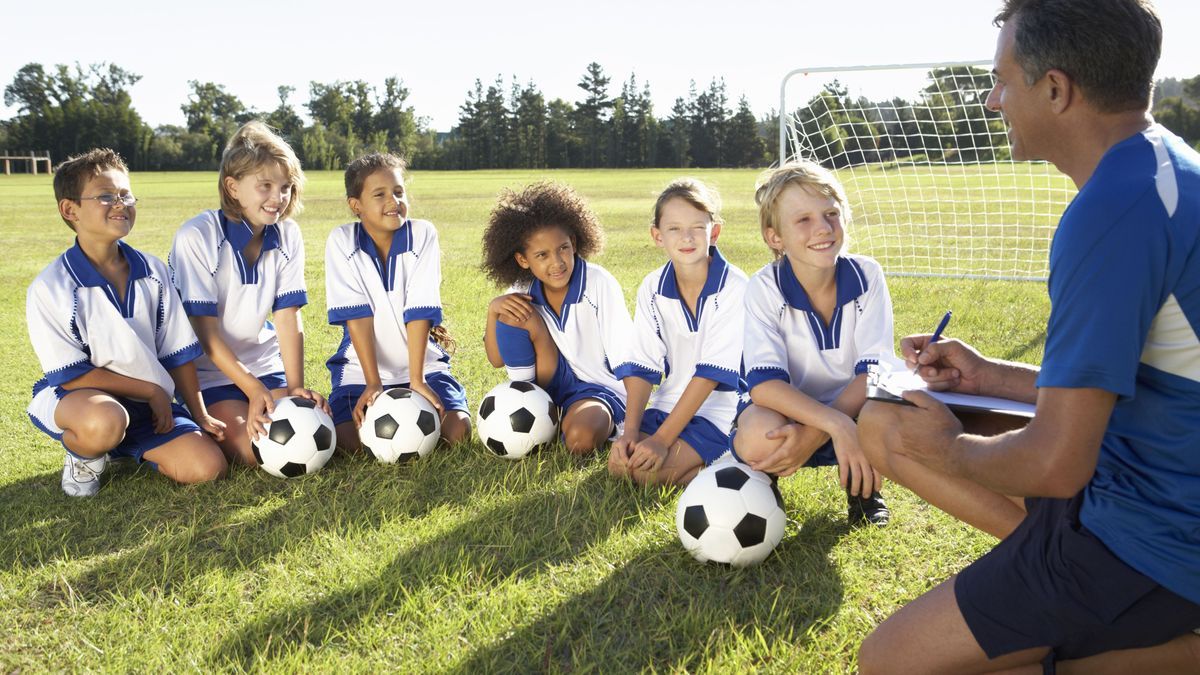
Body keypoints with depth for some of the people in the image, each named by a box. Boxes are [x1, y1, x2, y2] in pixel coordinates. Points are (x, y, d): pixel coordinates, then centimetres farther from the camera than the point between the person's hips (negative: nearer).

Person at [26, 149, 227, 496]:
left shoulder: (153, 271, -2)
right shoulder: (49, 288, -15)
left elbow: (178, 352, 3)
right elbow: (70, 375, -15)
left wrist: (201, 415, 0)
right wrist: (151, 390, -15)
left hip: (149, 402, 5)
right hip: (77, 397, -4)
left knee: (207, 466, -14)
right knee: (105, 423, -40)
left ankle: (122, 450, 15)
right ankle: (82, 456, -1)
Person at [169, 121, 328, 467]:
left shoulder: (287, 235, -3)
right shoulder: (196, 237, -17)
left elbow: (288, 316, -6)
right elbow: (206, 331, -18)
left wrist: (295, 386, -17)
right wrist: (254, 390, -24)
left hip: (264, 364, 4)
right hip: (209, 371, -4)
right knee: (259, 450, -21)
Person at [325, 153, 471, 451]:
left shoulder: (423, 234, -10)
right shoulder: (341, 241, -9)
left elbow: (419, 311, -16)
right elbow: (356, 314, -15)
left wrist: (417, 379, -20)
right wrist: (373, 382, -19)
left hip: (422, 360, 0)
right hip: (361, 364, 0)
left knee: (458, 429, -17)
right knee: (350, 439, -20)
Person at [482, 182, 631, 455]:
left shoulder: (600, 284, -20)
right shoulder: (523, 292, -8)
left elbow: (627, 362, -19)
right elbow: (498, 360, -1)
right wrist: (493, 310, -19)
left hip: (601, 386, -4)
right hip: (554, 382, 4)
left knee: (579, 438, -37)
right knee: (514, 314, -17)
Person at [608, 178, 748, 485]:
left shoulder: (734, 287, -17)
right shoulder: (652, 288, 0)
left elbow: (713, 371, -19)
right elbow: (642, 365, -1)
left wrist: (662, 438, -21)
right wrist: (631, 431, -15)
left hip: (719, 409, -6)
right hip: (670, 403, 6)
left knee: (648, 470, -21)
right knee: (620, 463, -12)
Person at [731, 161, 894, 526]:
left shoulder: (866, 275, -12)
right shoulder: (764, 288, -17)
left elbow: (874, 370, -18)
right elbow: (763, 383, -27)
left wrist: (812, 435, -32)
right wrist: (837, 425, -41)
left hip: (853, 411, 2)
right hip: (788, 411, -2)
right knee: (759, 435, -37)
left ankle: (863, 486, 4)